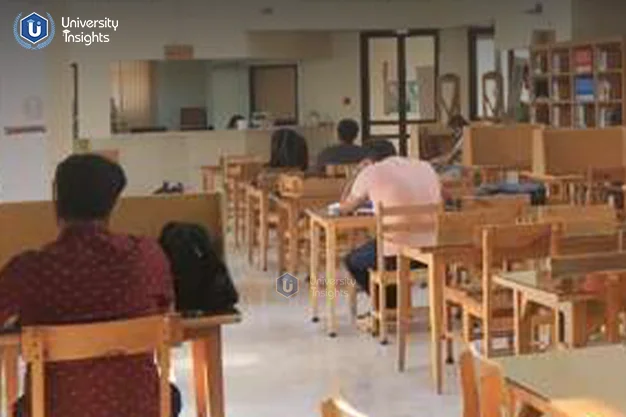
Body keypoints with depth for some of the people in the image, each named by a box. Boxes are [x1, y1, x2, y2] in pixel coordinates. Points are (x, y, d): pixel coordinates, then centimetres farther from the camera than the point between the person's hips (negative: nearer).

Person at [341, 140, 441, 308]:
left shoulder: (371, 173, -1)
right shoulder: (426, 167, 11)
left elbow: (344, 208, 13)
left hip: (395, 256, -6)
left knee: (352, 261, 26)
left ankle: (392, 308, 26)